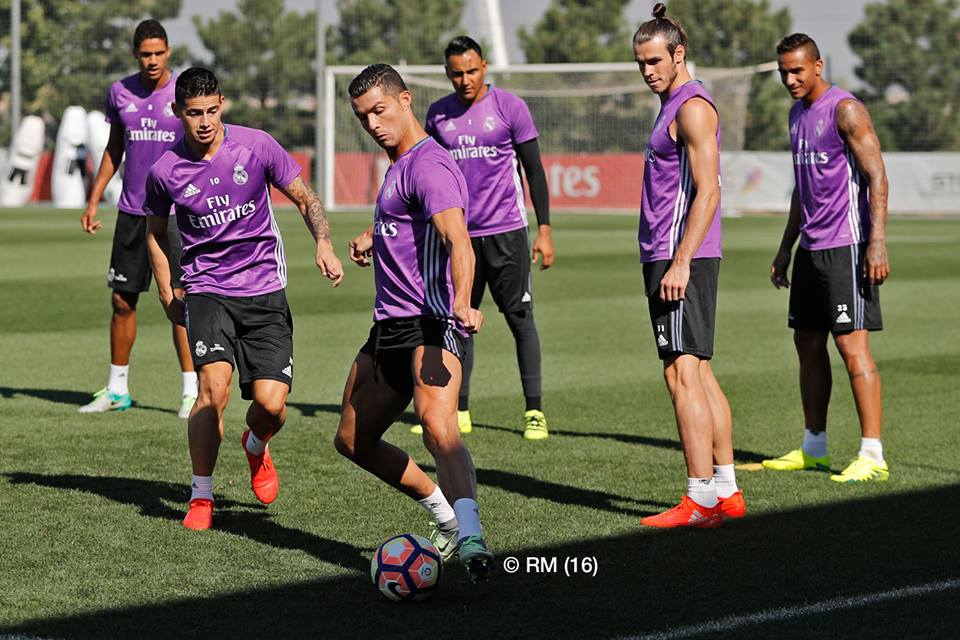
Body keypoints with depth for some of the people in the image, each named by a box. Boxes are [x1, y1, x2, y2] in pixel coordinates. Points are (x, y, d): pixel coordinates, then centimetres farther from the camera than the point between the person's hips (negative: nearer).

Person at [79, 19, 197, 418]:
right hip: (131, 210, 4)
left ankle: (192, 391, -3)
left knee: (179, 300, -9)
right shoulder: (120, 93, 5)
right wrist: (94, 200, 13)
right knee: (122, 299, 7)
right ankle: (117, 389, 19)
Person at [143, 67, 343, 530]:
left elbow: (305, 199, 4)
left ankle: (256, 447, 28)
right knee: (214, 384, -24)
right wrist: (167, 296, 10)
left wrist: (323, 244, -14)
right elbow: (157, 232, 14)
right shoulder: (165, 172, -4)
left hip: (264, 290, 1)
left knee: (271, 403, -11)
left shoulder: (256, 146, -7)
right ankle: (201, 496, -7)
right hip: (207, 288, 0)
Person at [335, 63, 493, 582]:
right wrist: (374, 235, 22)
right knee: (353, 442, 18)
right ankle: (449, 520, 29)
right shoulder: (398, 165, 18)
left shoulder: (428, 164, -13)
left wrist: (462, 300, -47)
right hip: (389, 326, 11)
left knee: (437, 426, -33)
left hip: (431, 324, -11)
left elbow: (457, 240, -30)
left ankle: (471, 540, -48)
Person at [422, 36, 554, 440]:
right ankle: (459, 413, 13)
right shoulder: (438, 114, 8)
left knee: (520, 318, -4)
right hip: (458, 235, 4)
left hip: (505, 231, -4)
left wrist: (544, 229, -6)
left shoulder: (509, 106, -3)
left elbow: (534, 170, -1)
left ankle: (534, 412, -1)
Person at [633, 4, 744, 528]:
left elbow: (707, 192, -19)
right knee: (699, 374, 11)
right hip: (670, 258, 10)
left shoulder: (692, 107, -11)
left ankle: (701, 500, -14)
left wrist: (680, 263, -23)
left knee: (682, 374, -12)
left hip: (682, 259, -10)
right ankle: (726, 491, 14)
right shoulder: (672, 106, 19)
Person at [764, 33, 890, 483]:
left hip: (846, 247, -9)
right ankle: (813, 449, 22)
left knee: (852, 344, -12)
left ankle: (873, 457, -12)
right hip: (811, 248, 9)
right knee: (808, 343, 12)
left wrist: (877, 241, -24)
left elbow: (876, 176, -16)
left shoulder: (845, 110, -11)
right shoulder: (797, 114, 16)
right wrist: (785, 249, 23)